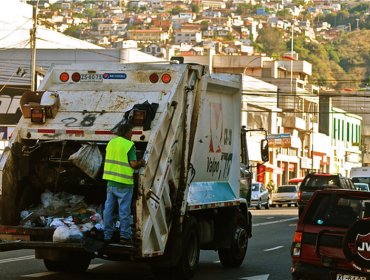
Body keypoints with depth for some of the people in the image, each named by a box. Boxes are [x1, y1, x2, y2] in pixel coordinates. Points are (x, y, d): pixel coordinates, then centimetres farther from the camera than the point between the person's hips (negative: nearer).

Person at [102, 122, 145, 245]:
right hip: (124, 183, -6)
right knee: (124, 210, 1)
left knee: (109, 208, 11)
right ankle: (125, 235, 2)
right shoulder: (129, 145, -12)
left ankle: (107, 235, 15)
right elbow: (134, 164, -17)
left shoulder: (111, 143, 8)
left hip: (110, 180, 6)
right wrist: (141, 163, 3)